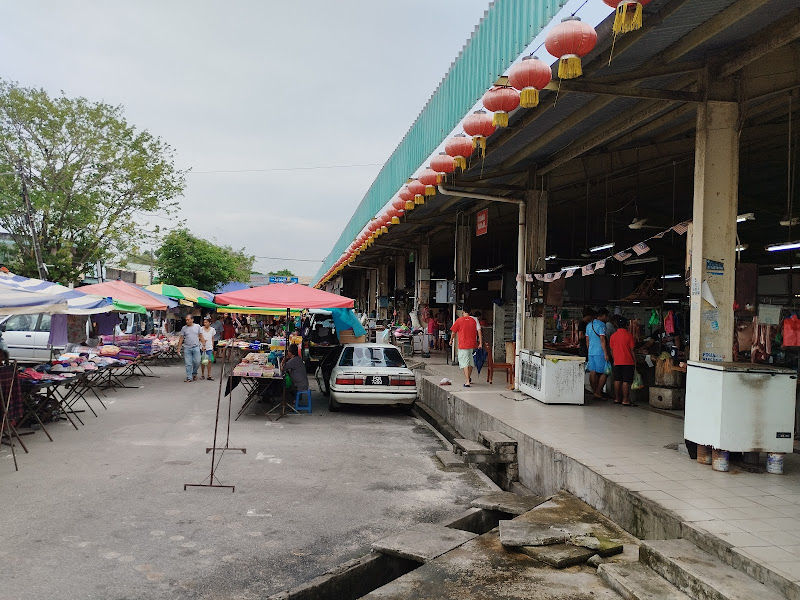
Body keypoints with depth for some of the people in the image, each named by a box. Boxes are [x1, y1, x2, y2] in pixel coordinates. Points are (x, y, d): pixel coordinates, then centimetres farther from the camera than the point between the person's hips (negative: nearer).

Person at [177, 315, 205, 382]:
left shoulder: (197, 326, 5)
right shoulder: (184, 328, 5)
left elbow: (201, 336, 9)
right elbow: (181, 339, 6)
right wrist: (179, 348, 1)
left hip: (196, 347, 0)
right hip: (187, 348, 0)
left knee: (197, 362, -2)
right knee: (188, 364, 0)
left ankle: (194, 373, 22)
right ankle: (189, 377, 6)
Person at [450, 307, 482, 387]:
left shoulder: (459, 320, -2)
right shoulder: (474, 320, 4)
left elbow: (454, 331, 7)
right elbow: (479, 331, -2)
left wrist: (451, 340, 23)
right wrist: (480, 343, 1)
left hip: (463, 345, -4)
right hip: (472, 344, 4)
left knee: (465, 363, -4)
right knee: (470, 362, 20)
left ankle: (467, 382, -13)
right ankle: (468, 378, 37)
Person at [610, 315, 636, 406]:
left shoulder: (613, 336, 2)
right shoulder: (629, 335, -8)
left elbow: (611, 350, 9)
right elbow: (632, 350, -6)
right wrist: (635, 361, 3)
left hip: (617, 362, 4)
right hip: (628, 362, -4)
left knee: (617, 380, 11)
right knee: (626, 381, -2)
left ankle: (617, 399, 15)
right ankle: (625, 400, -2)